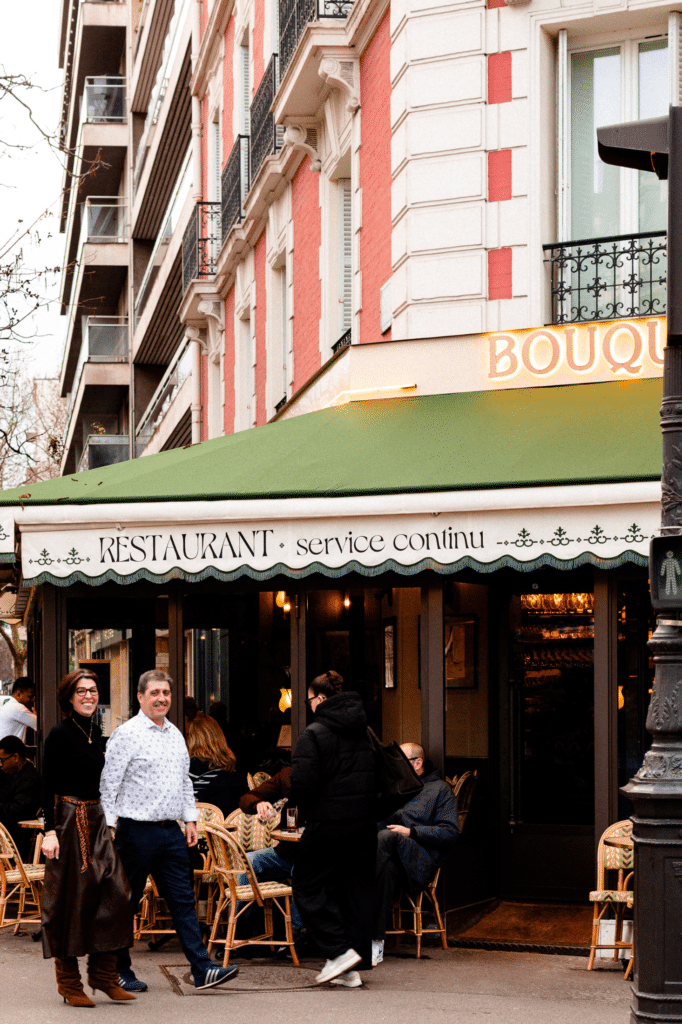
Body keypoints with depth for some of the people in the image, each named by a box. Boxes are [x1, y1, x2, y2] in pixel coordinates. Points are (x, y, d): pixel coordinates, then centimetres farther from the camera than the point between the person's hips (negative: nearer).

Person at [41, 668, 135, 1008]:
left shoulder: (95, 733, 12)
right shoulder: (60, 734, -9)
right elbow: (48, 786, -12)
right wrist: (50, 830, -19)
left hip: (96, 820, 7)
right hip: (68, 820, -7)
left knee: (114, 892, -1)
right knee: (70, 899, -2)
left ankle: (103, 974, 8)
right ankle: (69, 983, 6)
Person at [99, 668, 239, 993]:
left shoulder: (175, 735, 14)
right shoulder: (126, 734, -9)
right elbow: (109, 784, -10)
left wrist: (190, 819, 16)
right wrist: (107, 829, -14)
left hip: (170, 832, 6)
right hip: (137, 830, -6)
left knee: (183, 900, 2)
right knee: (125, 903, 3)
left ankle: (202, 969, -1)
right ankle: (118, 971, 14)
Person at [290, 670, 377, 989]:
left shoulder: (313, 734, -11)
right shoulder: (365, 731, 8)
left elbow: (302, 784, -16)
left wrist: (306, 810, 2)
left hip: (329, 822, -6)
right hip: (365, 822, 6)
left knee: (308, 885, 6)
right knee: (357, 888, 10)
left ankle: (339, 950, -6)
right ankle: (354, 968, 10)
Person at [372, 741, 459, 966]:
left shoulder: (439, 789, 17)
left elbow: (450, 833, 3)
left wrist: (411, 832, -6)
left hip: (419, 859, -4)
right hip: (387, 856, 4)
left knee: (387, 837, -37)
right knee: (386, 867, -35)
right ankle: (375, 941, -42)